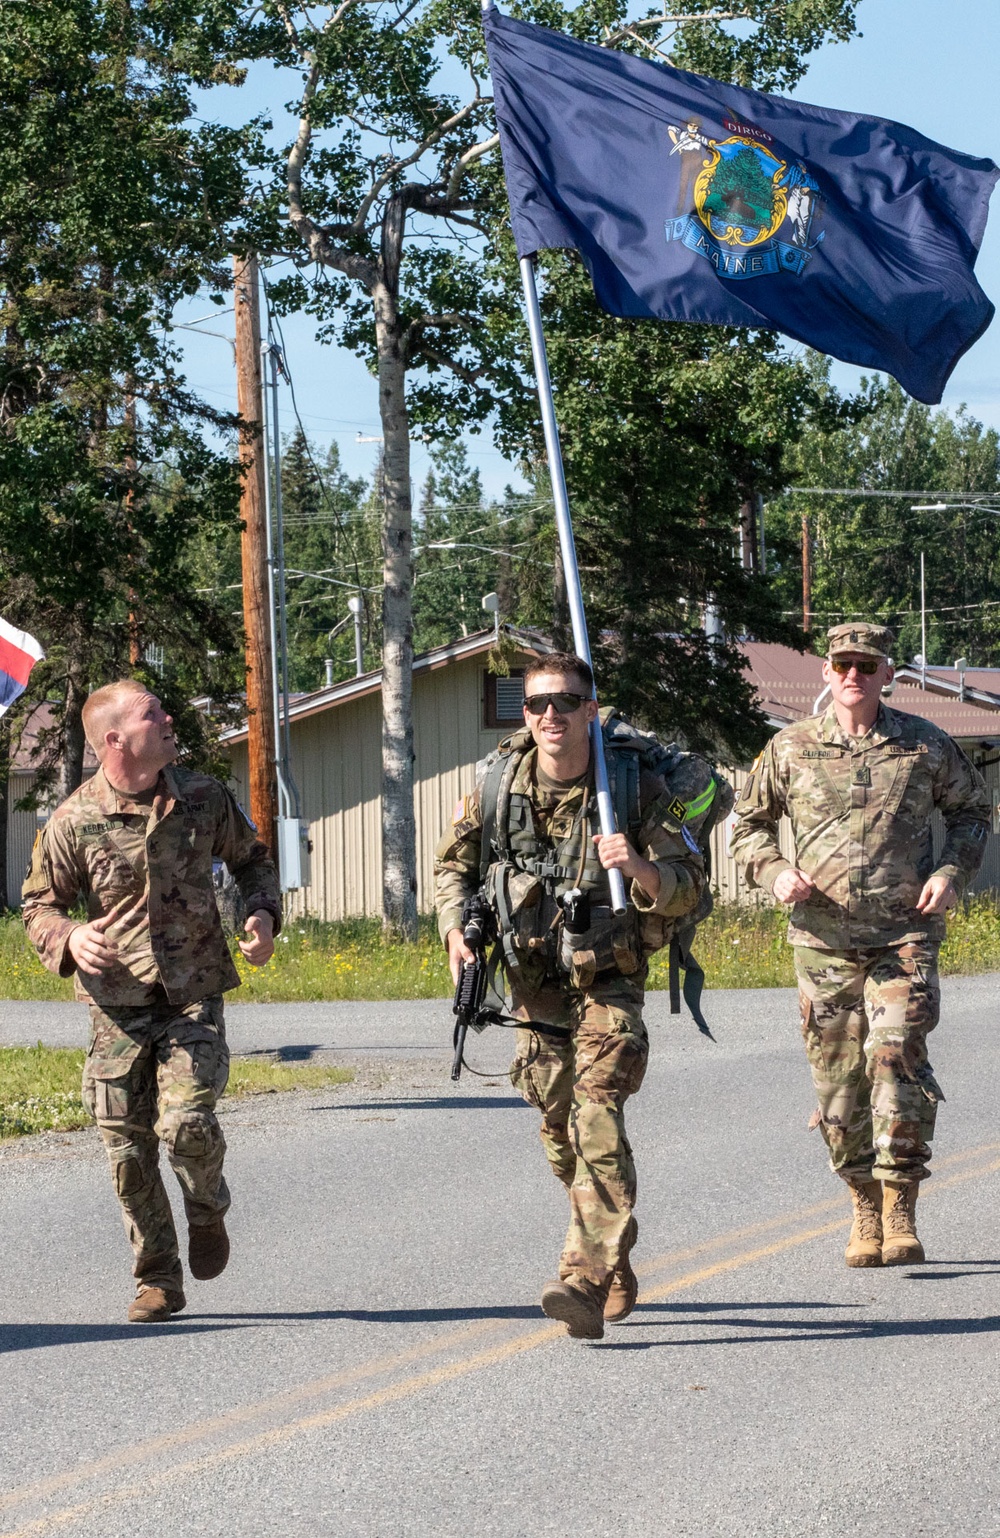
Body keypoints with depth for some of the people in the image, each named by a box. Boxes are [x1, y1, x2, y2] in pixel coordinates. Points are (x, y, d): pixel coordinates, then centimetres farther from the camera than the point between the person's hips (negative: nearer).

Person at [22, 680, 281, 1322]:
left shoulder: (204, 798, 1)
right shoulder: (73, 822, -5)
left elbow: (252, 858, 19)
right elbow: (39, 906, 5)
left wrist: (264, 913, 0)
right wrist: (69, 938, -17)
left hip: (195, 997, 0)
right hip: (118, 1008, 0)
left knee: (186, 1122, -19)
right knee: (128, 1148, 0)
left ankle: (208, 1211, 16)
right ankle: (159, 1281, 17)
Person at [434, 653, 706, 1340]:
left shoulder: (636, 787, -10)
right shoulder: (497, 790, -2)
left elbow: (690, 886, -9)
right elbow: (455, 863, 15)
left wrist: (641, 868, -30)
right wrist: (456, 927, -2)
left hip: (608, 981, -4)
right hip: (533, 985, 4)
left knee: (597, 1118, -20)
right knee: (560, 1130, 9)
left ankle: (587, 1282, -28)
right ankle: (616, 1270, 29)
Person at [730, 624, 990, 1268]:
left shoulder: (925, 745, 4)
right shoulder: (791, 749, 5)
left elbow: (973, 809, 17)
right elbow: (750, 824, 16)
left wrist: (953, 871, 0)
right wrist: (775, 872, -4)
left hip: (905, 934, -2)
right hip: (823, 942, 2)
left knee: (897, 1057, -17)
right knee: (838, 1076, 3)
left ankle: (901, 1215, -11)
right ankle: (865, 1212, 17)